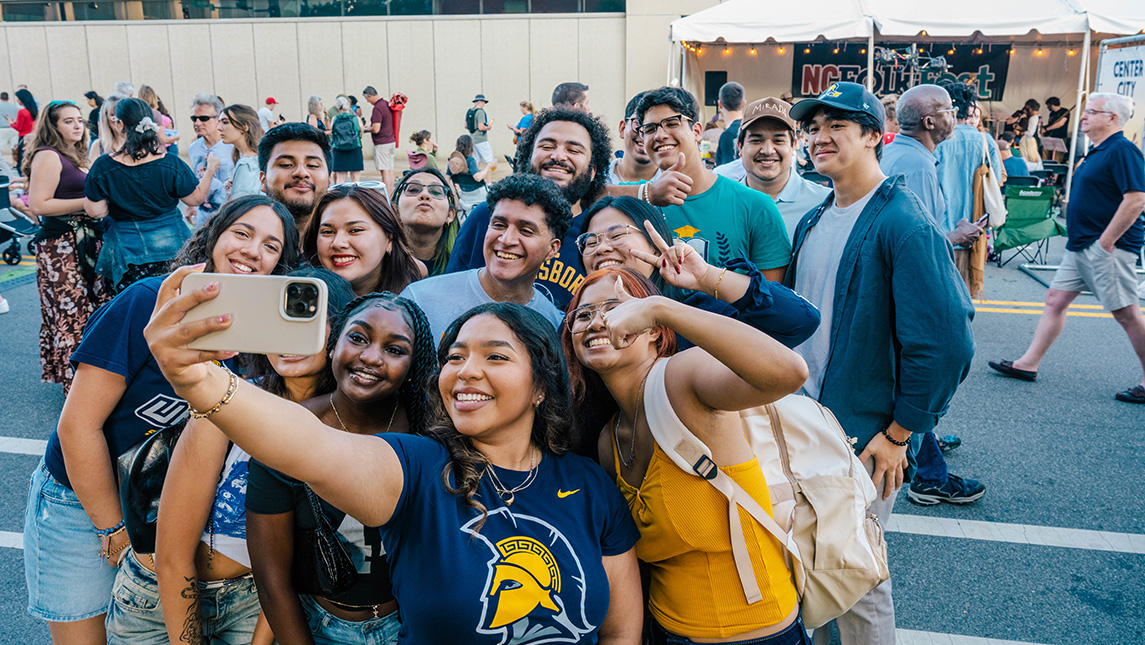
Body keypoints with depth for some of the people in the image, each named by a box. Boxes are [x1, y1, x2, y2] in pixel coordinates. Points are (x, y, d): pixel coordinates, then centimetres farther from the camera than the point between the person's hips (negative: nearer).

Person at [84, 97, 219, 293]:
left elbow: (95, 211, -5)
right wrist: (210, 170, 14)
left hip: (128, 253, 0)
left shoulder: (103, 167, -10)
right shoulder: (171, 164, -10)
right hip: (173, 250, 0)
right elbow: (196, 198, 0)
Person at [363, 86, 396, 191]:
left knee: (384, 170, -7)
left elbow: (376, 129, -23)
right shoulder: (387, 104, 10)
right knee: (390, 169, 11)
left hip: (381, 143, -9)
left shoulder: (377, 108, -18)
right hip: (391, 141, 9)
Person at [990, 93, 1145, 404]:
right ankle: (1028, 364, 14)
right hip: (1081, 247, 10)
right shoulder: (1097, 152, 16)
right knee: (1055, 300, 9)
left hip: (1107, 248, -10)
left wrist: (1106, 242, -21)